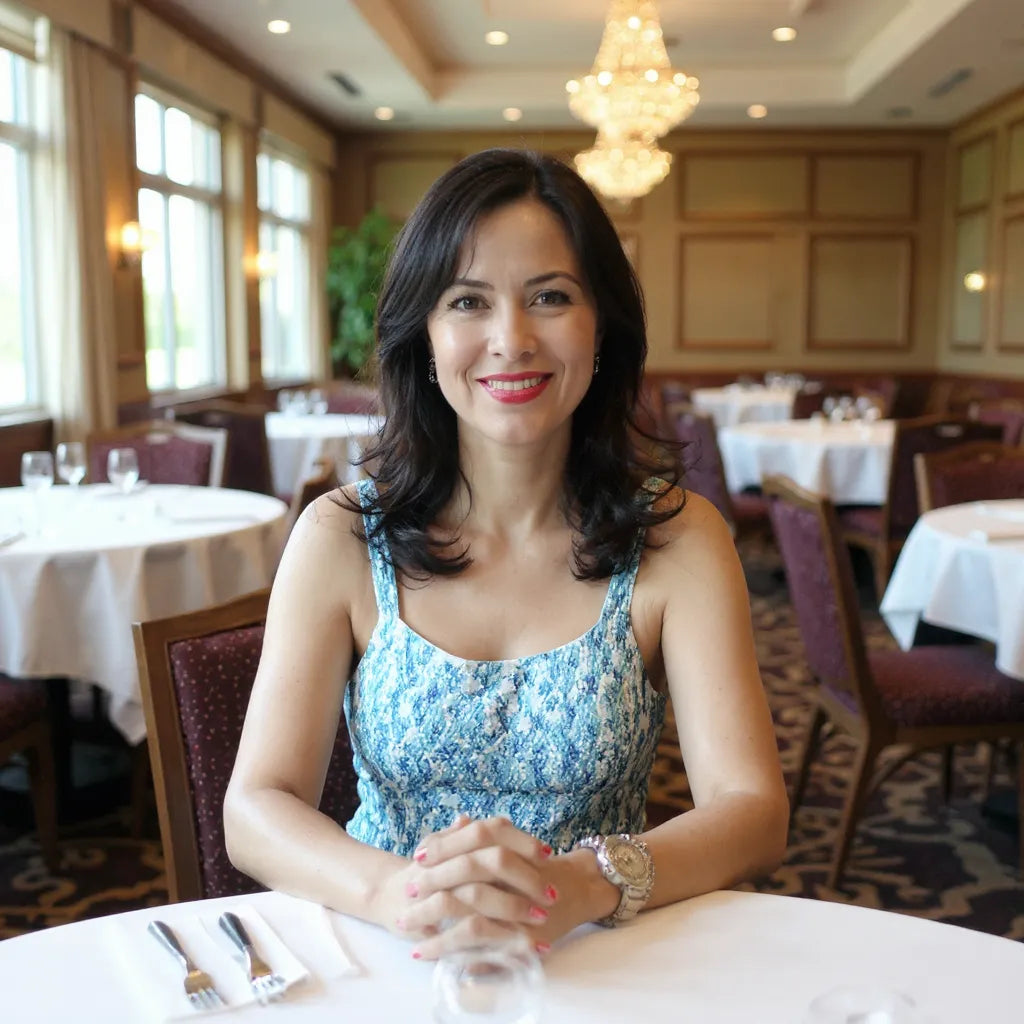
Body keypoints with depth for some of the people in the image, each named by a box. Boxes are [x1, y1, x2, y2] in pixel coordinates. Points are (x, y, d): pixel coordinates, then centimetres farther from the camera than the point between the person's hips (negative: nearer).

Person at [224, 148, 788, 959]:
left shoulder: (677, 540, -5)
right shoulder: (342, 538, -4)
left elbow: (753, 811, -11)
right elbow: (255, 809, -9)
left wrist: (586, 882, -31)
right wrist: (398, 891, -29)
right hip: (385, 969, 0)